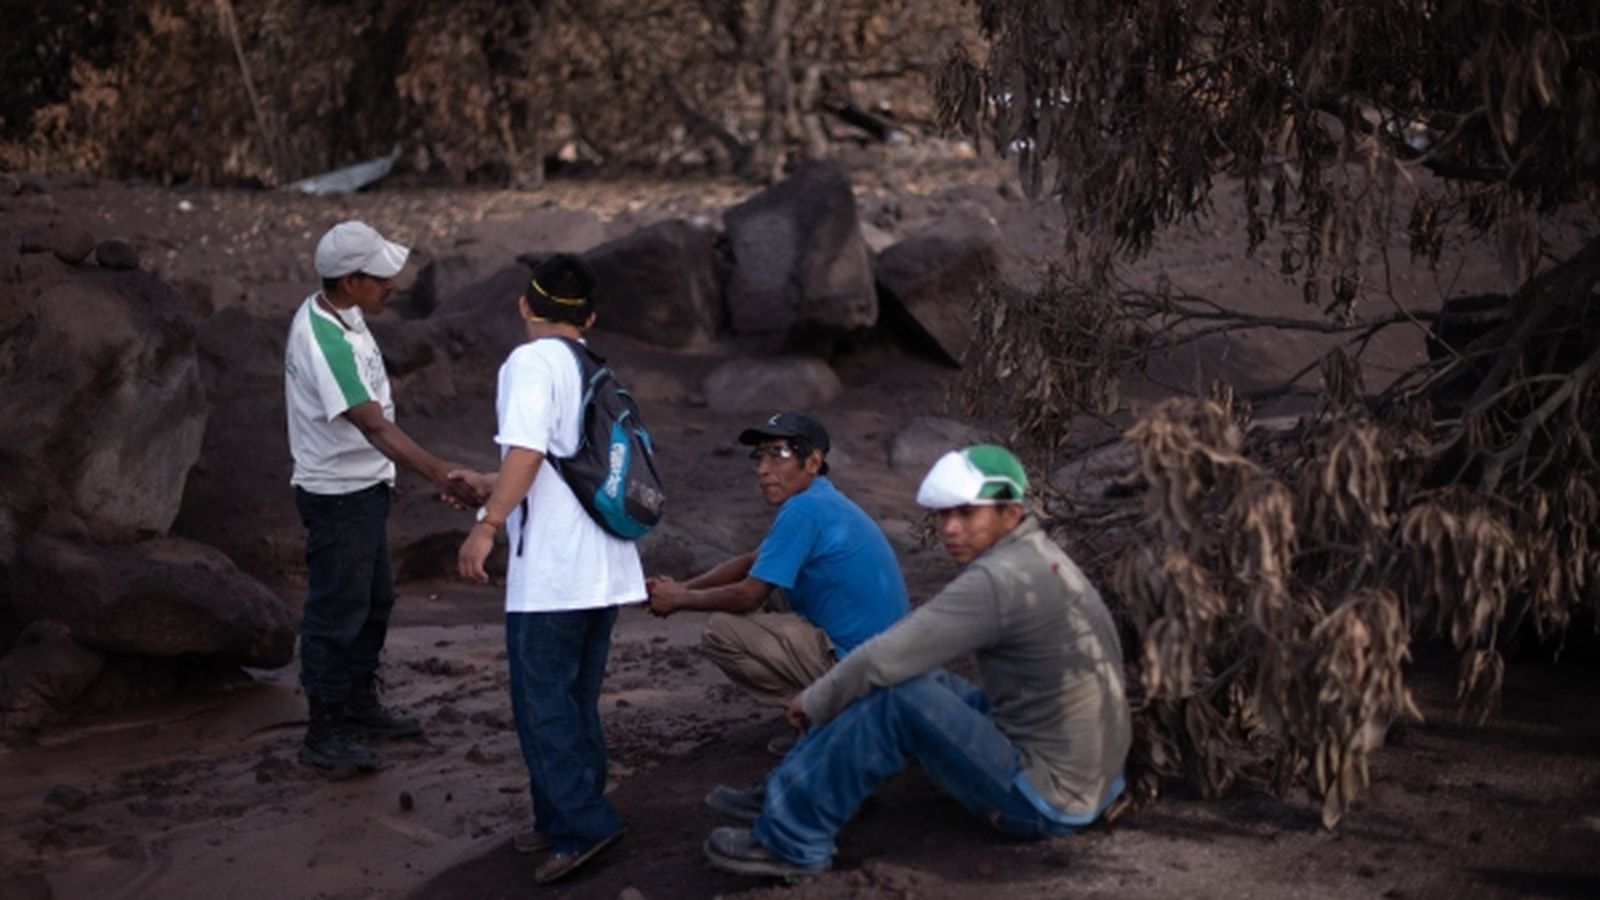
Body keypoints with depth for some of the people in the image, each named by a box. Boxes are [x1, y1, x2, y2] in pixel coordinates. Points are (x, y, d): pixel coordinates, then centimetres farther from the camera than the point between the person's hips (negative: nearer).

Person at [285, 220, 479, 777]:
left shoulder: (336, 313, 2)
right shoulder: (325, 342, -29)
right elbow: (376, 429, -35)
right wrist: (446, 477, -40)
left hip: (365, 487, 10)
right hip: (338, 496, -10)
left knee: (374, 602, 21)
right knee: (336, 613, 1)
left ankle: (359, 705, 37)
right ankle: (324, 735, 13)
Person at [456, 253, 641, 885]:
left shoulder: (531, 362, -8)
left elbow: (528, 451, -22)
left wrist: (486, 526, -21)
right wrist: (490, 487, 33)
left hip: (551, 571, -8)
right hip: (602, 567, 8)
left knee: (542, 703, -1)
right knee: (575, 701, 15)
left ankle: (582, 825, -2)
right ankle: (566, 819, 22)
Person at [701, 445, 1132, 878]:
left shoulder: (999, 578, -22)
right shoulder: (1036, 555, 9)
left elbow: (883, 659, -23)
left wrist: (815, 701, -5)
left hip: (1048, 797, -10)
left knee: (896, 696, -17)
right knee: (917, 679, 13)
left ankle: (790, 838, -6)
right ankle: (787, 790, 17)